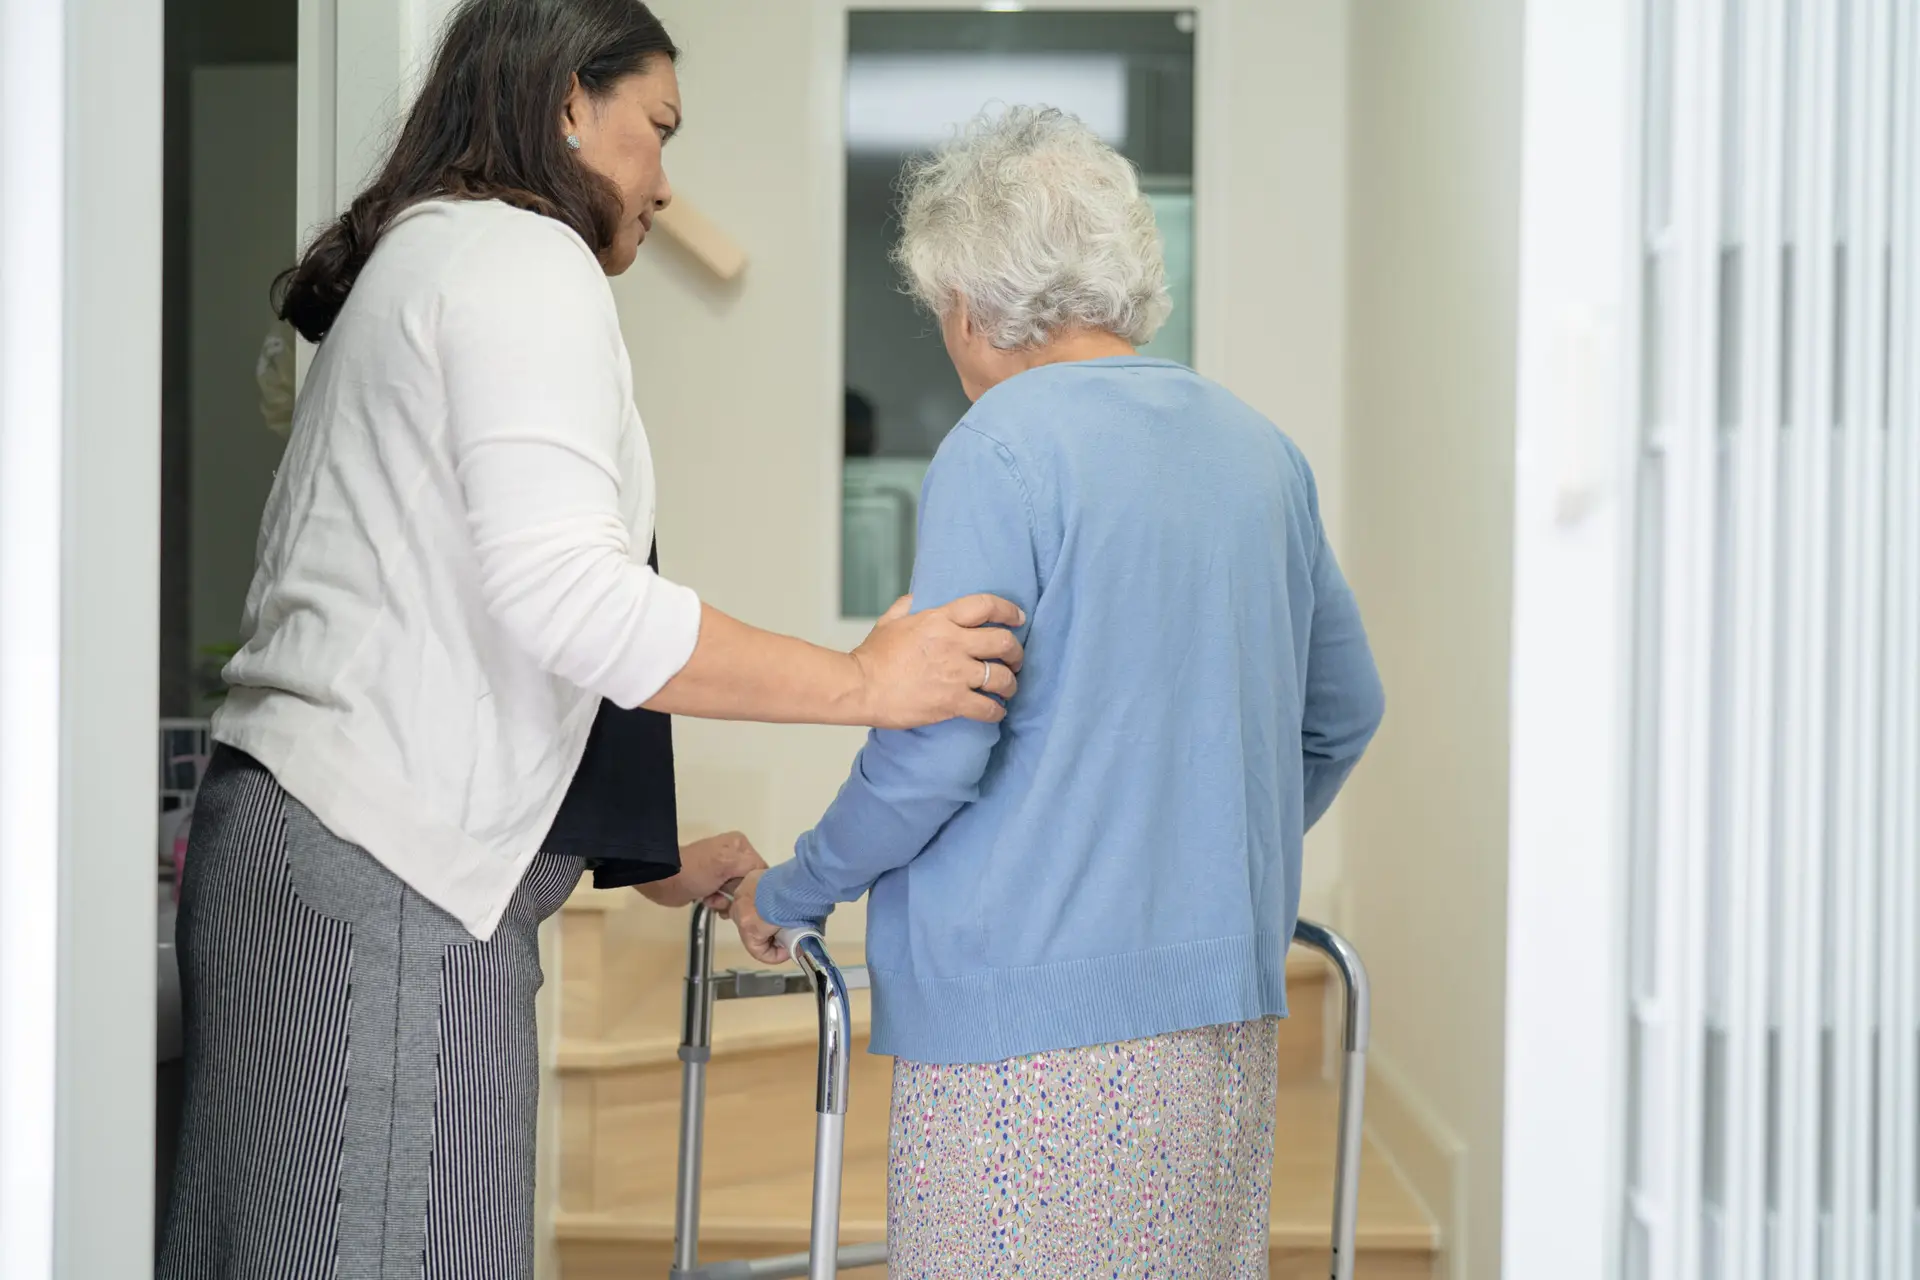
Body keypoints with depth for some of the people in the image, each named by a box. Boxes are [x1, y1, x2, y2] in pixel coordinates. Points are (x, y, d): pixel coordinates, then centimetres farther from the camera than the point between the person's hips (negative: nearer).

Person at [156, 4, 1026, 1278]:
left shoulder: (409, 264, 24)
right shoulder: (526, 255, -6)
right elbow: (564, 595, -20)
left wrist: (647, 858, 25)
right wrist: (865, 681, -13)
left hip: (293, 829, 10)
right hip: (390, 880, -10)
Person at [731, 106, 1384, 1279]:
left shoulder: (1001, 450, -10)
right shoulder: (1259, 448, 11)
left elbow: (933, 752, -14)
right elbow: (1344, 712, 20)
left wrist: (791, 895, 0)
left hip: (1037, 1009, -7)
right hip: (1227, 1004, 7)